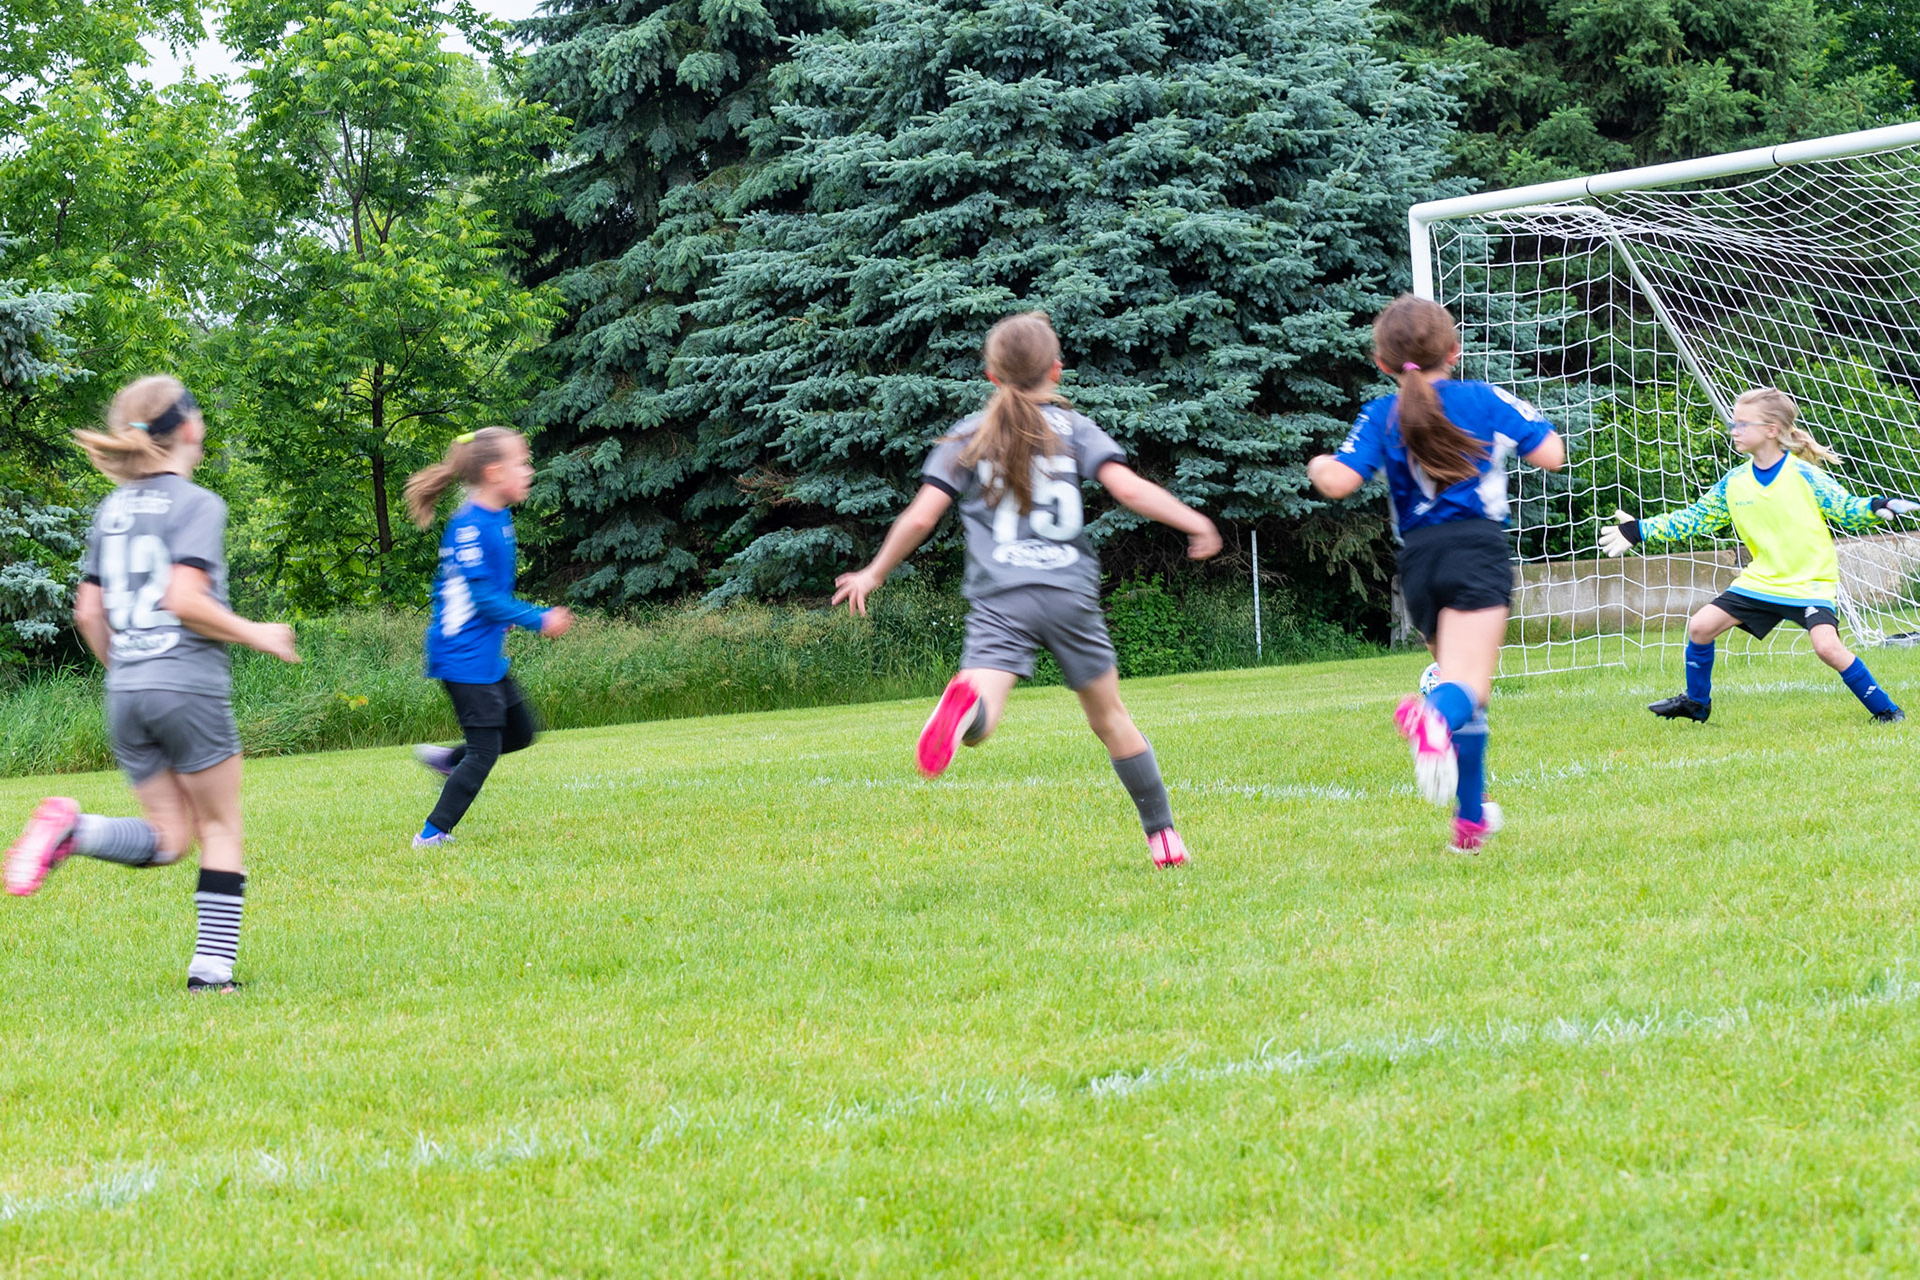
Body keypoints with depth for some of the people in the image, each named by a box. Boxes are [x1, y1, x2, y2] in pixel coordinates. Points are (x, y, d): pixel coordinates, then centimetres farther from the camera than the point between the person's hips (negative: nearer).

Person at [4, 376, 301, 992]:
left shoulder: (111, 509, 13)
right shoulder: (197, 504, -7)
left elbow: (88, 613, 12)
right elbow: (184, 599, -18)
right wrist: (254, 634, -5)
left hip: (125, 693, 6)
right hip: (190, 687, -6)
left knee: (169, 837, 12)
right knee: (220, 829, 8)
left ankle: (73, 827, -14)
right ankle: (211, 966, 4)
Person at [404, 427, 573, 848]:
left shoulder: (497, 520, 8)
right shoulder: (470, 526, -20)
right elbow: (482, 596, -21)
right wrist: (538, 620, -16)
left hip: (487, 655, 10)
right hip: (465, 658, -10)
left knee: (520, 732, 15)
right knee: (484, 751, -5)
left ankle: (446, 759, 25)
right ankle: (433, 835, 2)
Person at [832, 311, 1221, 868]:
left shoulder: (967, 437, 13)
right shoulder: (1073, 428, 11)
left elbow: (920, 516, 6)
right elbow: (1129, 488, -3)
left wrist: (873, 574, 18)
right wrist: (1195, 523, 7)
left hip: (999, 598, -1)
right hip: (1070, 592, 1)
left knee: (978, 727, -18)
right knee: (1109, 717, 18)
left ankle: (969, 703, -55)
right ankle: (1163, 836, 22)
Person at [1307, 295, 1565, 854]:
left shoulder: (1380, 417, 8)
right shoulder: (1485, 399, 8)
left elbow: (1340, 482, -5)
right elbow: (1551, 456, 6)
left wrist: (1319, 465, 18)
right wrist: (1526, 420, 26)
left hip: (1418, 560, 3)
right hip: (1477, 547, -3)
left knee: (1463, 688, 20)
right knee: (1467, 683, -21)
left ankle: (1471, 817, 25)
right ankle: (1435, 715, -58)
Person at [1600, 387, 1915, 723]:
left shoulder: (1803, 475, -12)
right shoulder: (1733, 482, 2)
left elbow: (1847, 511, -8)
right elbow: (1694, 519, 10)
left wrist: (1880, 506, -29)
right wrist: (1639, 531, 7)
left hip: (1810, 582, -5)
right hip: (1761, 580, 5)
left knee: (1827, 646, -26)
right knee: (1700, 626, -1)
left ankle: (1884, 709, -9)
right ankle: (1696, 703, 22)